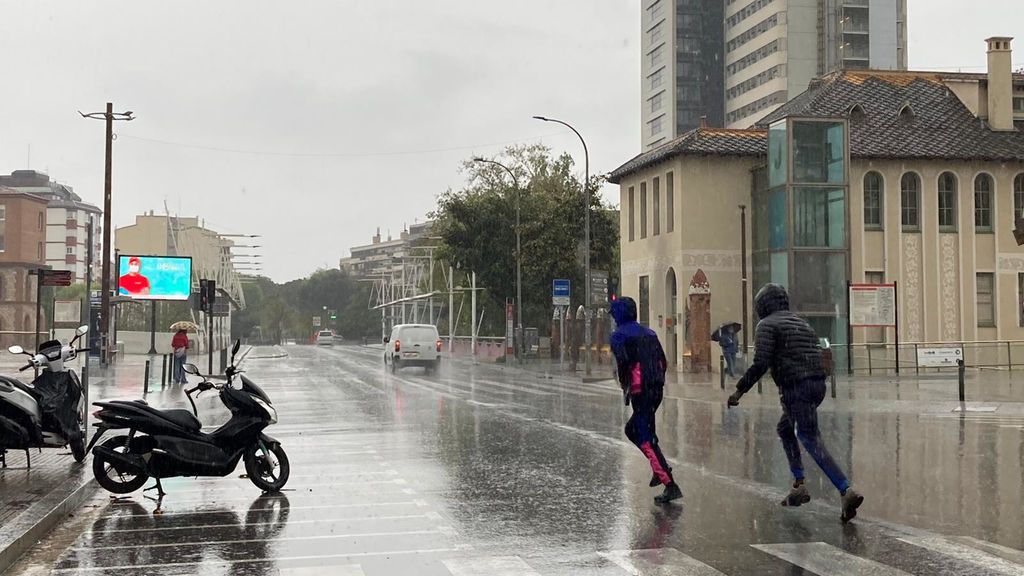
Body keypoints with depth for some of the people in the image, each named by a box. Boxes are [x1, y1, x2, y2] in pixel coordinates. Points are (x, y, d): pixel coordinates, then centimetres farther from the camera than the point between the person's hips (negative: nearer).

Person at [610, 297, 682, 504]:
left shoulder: (619, 335, -3)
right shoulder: (649, 333, 18)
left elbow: (623, 363, -15)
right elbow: (663, 362, 15)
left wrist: (625, 387, -6)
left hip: (640, 391, -8)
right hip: (657, 389, 8)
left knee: (645, 438, -6)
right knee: (632, 429, 23)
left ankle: (670, 485, -14)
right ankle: (660, 469, 14)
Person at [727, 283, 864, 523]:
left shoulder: (767, 325, -2)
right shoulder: (803, 324, 23)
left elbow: (760, 364, -12)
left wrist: (739, 390, -6)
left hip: (795, 387, -8)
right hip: (818, 384, 8)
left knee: (812, 441, -10)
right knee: (785, 429, 25)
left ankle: (847, 492, -22)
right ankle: (798, 486, 21)